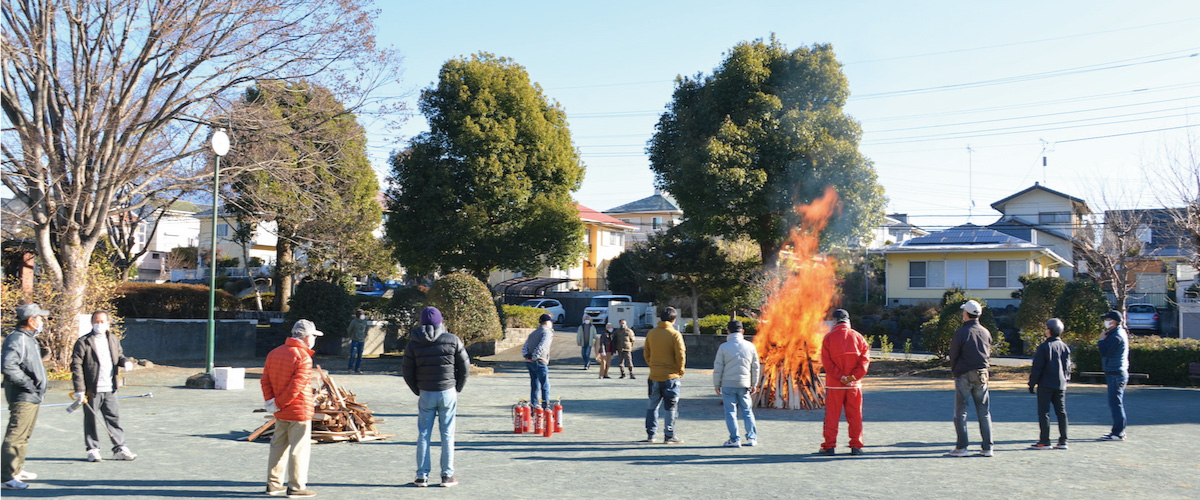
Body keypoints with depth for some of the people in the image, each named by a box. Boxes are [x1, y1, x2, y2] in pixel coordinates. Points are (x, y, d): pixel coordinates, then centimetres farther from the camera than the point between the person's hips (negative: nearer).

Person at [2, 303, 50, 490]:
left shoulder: (29, 339, 17)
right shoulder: (17, 339, -16)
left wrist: (39, 387, 16)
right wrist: (27, 383, -22)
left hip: (33, 396, 11)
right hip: (22, 397, -11)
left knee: (24, 435, 18)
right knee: (16, 434, -11)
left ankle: (17, 469, 28)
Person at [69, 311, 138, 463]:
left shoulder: (114, 340, 12)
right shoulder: (83, 342, -5)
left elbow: (119, 355, 26)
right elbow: (76, 366, -8)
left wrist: (126, 362, 0)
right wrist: (79, 389, -14)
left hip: (110, 390, 4)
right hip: (92, 390, -4)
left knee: (114, 418, 5)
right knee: (91, 420, 4)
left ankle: (120, 449, 9)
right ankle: (92, 450, 14)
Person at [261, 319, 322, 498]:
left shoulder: (274, 353, 8)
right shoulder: (304, 358, -17)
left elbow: (265, 380, 4)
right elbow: (295, 387, -22)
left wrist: (271, 401, -4)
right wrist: (278, 404, -13)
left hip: (280, 414, 8)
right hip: (300, 412, -8)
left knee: (278, 446, 16)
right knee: (299, 449, 1)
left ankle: (273, 484, 22)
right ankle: (296, 487, 6)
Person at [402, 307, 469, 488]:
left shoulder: (413, 344, -2)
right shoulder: (452, 340, -4)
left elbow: (408, 373, -1)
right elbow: (465, 366, -2)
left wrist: (418, 391, 12)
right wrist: (457, 388, 10)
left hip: (426, 394, 1)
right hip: (448, 393, -1)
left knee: (423, 435, 8)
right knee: (447, 434, 6)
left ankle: (422, 476, 8)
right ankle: (447, 475, 7)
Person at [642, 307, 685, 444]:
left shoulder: (651, 333, 4)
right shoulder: (675, 334, -11)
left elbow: (646, 354, 9)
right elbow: (680, 355, -12)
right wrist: (681, 371, 2)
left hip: (654, 376, 4)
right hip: (671, 376, -4)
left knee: (652, 405, 14)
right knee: (671, 407, 4)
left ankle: (650, 434, 15)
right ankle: (669, 435, 6)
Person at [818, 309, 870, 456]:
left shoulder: (829, 337, -2)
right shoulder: (858, 337, 4)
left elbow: (826, 361, -9)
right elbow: (865, 358, -4)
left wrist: (840, 377, -12)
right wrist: (854, 376, -10)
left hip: (834, 384, -2)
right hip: (854, 384, 2)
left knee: (832, 415, 4)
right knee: (855, 415, 8)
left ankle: (829, 446, 5)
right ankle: (856, 446, 9)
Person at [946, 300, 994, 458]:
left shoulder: (961, 332, -10)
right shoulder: (986, 332, 6)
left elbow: (953, 355, -5)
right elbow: (988, 354, 13)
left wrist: (955, 371, 11)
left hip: (964, 375, -5)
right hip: (982, 376, 5)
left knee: (960, 412, 2)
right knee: (984, 412, 9)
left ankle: (961, 447, -1)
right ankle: (987, 447, 8)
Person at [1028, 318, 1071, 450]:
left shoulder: (1044, 346, -11)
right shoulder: (1065, 347, 7)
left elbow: (1037, 368, -11)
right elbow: (1068, 367, 13)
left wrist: (1032, 384, -4)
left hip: (1046, 385, -6)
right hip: (1061, 385, 6)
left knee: (1044, 412, -1)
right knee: (1061, 412, 9)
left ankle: (1044, 441, -2)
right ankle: (1063, 441, 9)